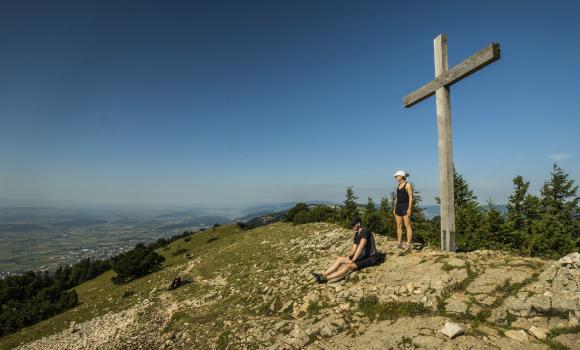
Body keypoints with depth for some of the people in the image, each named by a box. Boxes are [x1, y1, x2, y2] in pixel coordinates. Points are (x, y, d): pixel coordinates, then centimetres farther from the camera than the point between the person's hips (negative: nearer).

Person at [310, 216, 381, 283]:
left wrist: (352, 260, -23)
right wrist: (348, 257, -14)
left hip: (370, 258, -9)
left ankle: (325, 278, -38)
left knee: (349, 266, -30)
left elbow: (360, 247, -26)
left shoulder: (365, 231, -19)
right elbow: (353, 250, 7)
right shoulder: (356, 235, 10)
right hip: (363, 256, 9)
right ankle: (322, 275, -10)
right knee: (339, 259, 0)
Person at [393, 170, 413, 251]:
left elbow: (411, 198, -12)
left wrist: (409, 209, -19)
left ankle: (408, 244, -8)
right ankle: (399, 242, 17)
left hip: (405, 206, -8)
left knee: (407, 226, -8)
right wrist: (394, 208, 17)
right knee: (399, 226, 10)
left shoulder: (408, 185, -7)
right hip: (398, 206, 8)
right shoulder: (398, 185, 16)